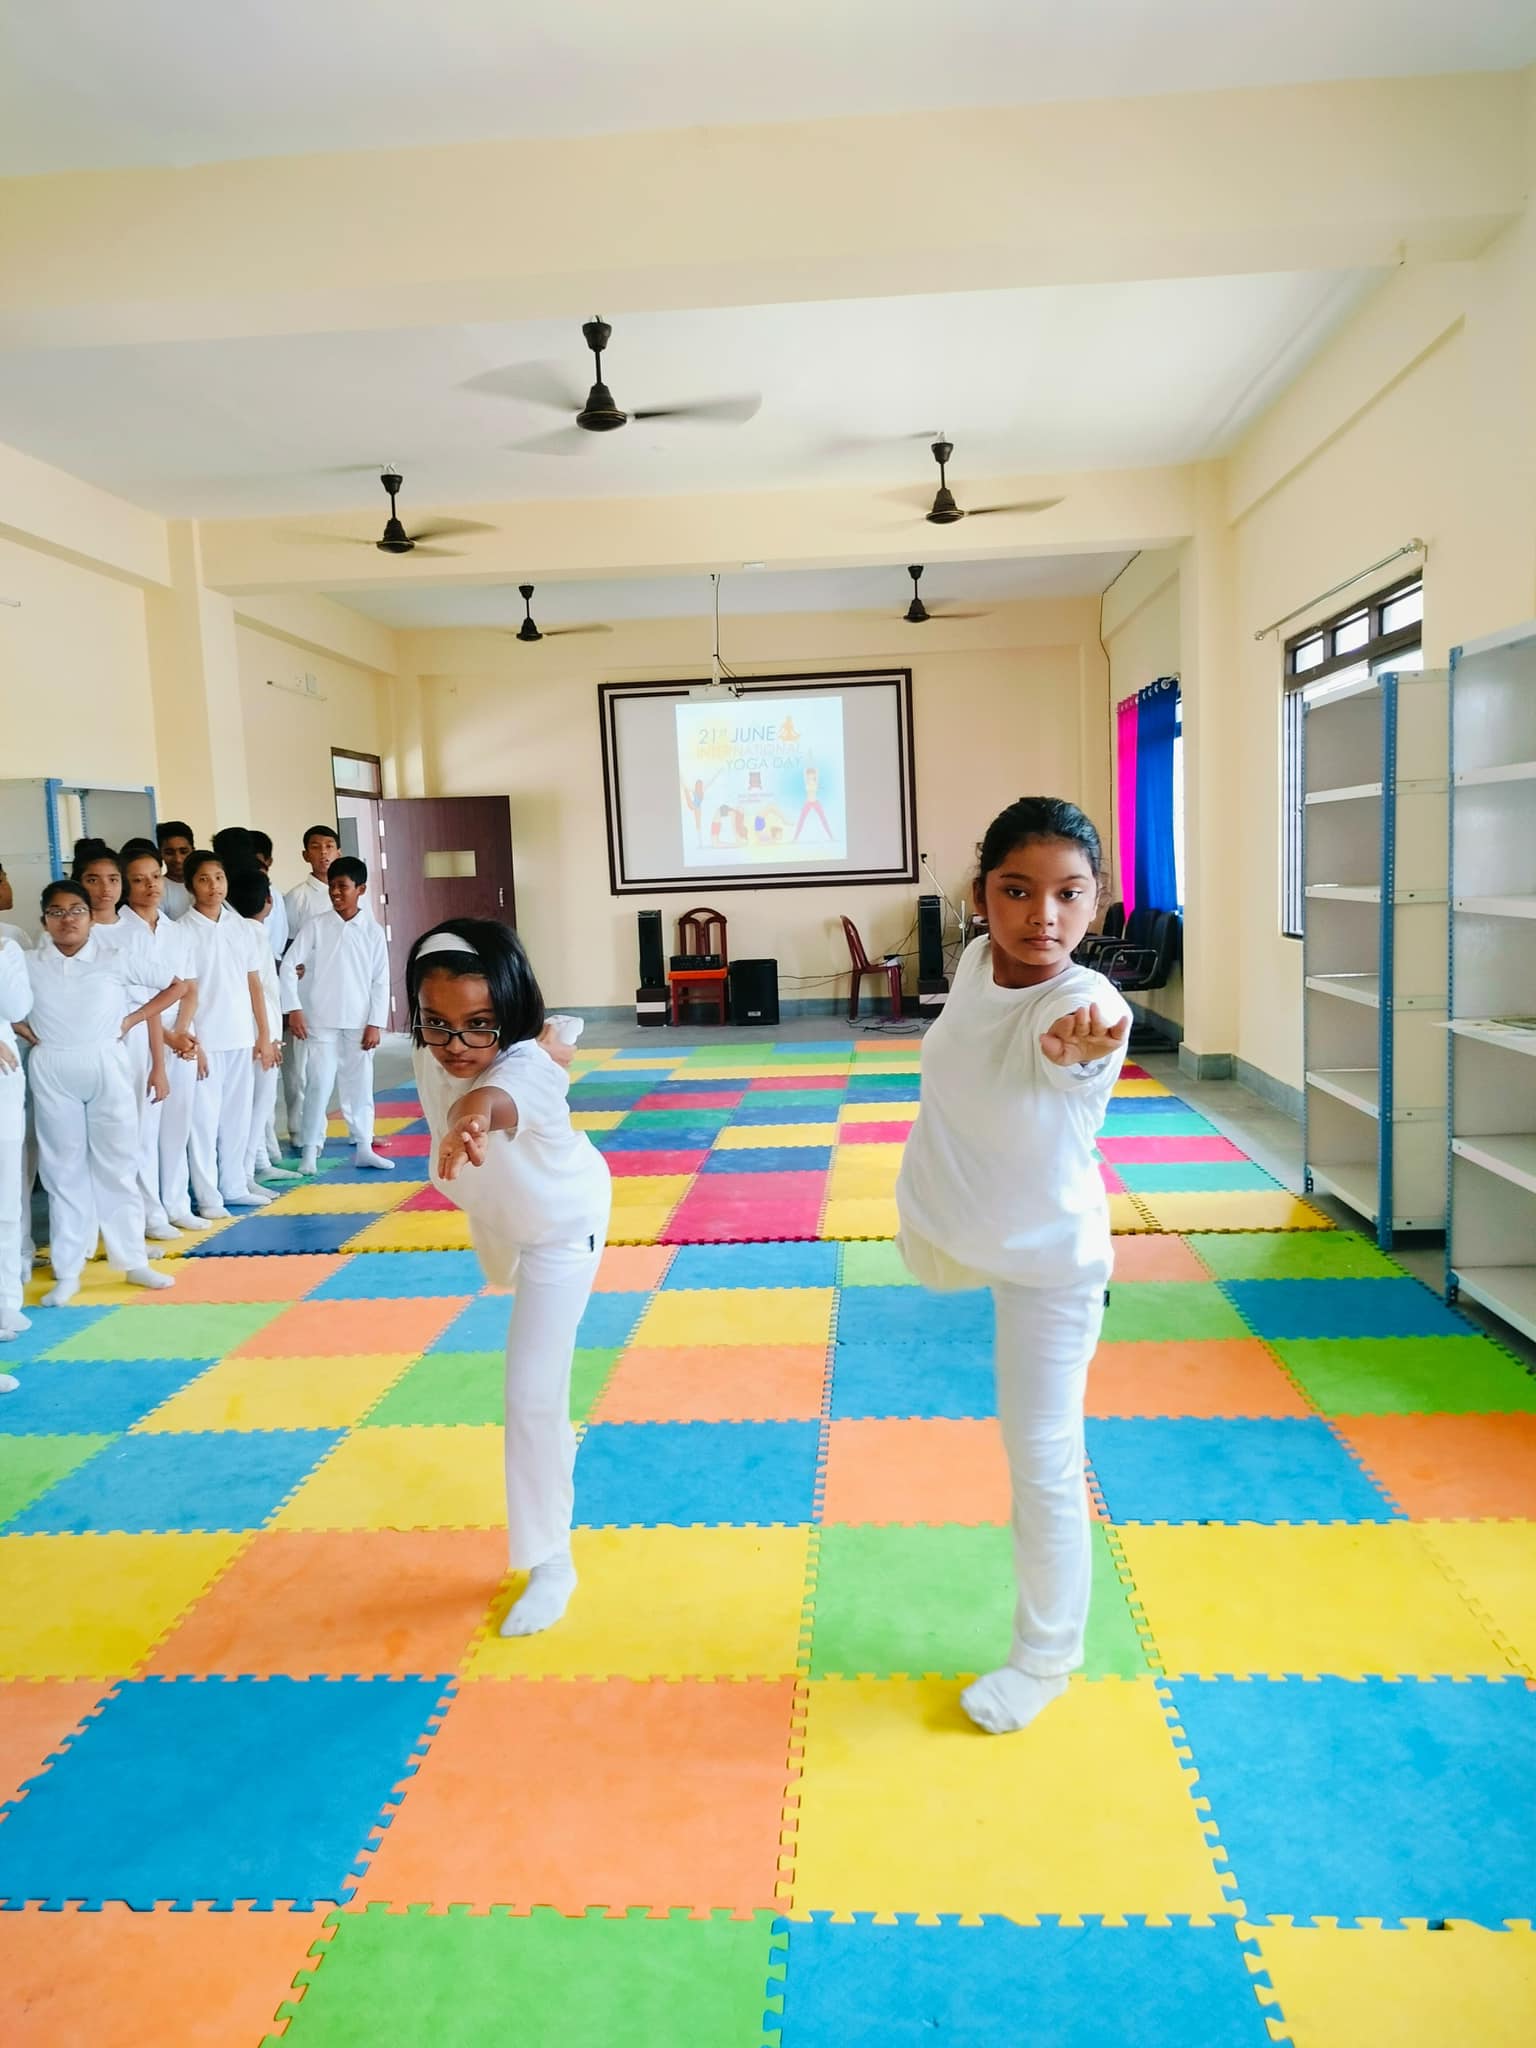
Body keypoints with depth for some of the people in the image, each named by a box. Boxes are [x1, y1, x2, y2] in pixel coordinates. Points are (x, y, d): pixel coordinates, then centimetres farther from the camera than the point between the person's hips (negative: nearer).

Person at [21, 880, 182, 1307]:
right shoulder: (27, 964, 2)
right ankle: (67, 1272, 14)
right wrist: (19, 1027, -3)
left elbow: (177, 984, 2)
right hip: (51, 1074, 1)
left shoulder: (117, 958, 0)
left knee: (117, 1166, 7)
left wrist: (132, 1019, -1)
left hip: (107, 1068, 0)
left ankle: (133, 1261, 17)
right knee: (64, 1170, 7)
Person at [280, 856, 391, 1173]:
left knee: (360, 1084, 8)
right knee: (319, 1084, -3)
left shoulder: (373, 931, 3)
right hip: (322, 1021, -1)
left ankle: (364, 1147, 18)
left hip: (359, 1023, 1)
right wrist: (293, 1008, -11)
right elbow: (289, 965, -2)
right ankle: (309, 1150, 7)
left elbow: (381, 981, 2)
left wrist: (375, 1023, -3)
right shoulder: (316, 926, 0)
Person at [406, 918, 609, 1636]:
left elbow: (511, 1093, -73)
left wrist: (481, 1107, -91)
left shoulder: (528, 1065, -46)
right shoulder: (432, 1061, -27)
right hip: (496, 1217, 7)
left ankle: (549, 1562, 2)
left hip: (560, 1225, -7)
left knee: (532, 1396, -16)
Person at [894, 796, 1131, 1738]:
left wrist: (1078, 1047, -81)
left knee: (1043, 1465, 4)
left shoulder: (1088, 1005, -34)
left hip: (1046, 1261, -5)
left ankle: (1045, 1661, 27)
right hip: (942, 1221, 5)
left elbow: (1062, 1035, -59)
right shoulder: (976, 959, -17)